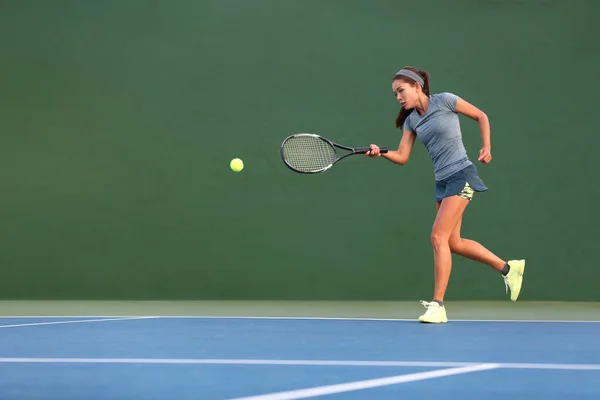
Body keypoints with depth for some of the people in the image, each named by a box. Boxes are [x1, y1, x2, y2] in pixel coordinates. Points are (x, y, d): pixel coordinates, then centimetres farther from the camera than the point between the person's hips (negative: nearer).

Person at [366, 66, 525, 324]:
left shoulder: (445, 101, -8)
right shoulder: (411, 120, 9)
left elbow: (481, 116, 3)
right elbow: (402, 157, 4)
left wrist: (486, 147, -7)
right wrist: (381, 153, -14)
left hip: (461, 175, -8)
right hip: (442, 181, 8)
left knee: (438, 237, -16)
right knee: (453, 243, 11)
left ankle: (438, 305, -14)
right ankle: (508, 268, 28)